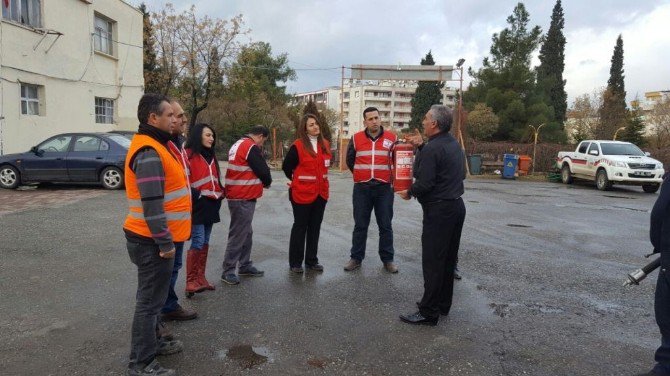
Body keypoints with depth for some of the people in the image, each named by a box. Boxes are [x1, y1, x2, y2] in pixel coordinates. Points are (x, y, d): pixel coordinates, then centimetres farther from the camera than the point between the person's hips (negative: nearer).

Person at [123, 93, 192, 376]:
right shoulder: (149, 152, -20)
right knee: (150, 300, -1)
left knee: (153, 296, 20)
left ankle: (150, 343, 35)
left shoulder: (153, 145, 14)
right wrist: (164, 242, -21)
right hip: (152, 242, -10)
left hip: (152, 239, 10)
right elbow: (151, 204, -25)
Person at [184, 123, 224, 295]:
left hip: (211, 205, 8)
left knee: (205, 243, 11)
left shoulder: (211, 156, 18)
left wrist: (220, 193, 11)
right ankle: (191, 281, -3)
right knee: (198, 242, -10)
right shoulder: (189, 155, -8)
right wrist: (195, 195, -16)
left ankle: (200, 278, 19)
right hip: (197, 206, -8)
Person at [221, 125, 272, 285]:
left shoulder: (237, 145, 16)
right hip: (244, 198, -10)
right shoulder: (251, 147, -14)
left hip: (237, 196, 10)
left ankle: (245, 265, 25)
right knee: (238, 234, -5)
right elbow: (263, 170, -13)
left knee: (246, 233, 16)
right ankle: (228, 270, 2)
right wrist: (267, 183, 8)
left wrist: (259, 182, 9)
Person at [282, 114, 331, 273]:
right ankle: (295, 262, 15)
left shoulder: (325, 145, 6)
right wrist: (296, 181, 6)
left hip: (320, 193, 6)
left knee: (315, 227, 12)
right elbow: (286, 166, -4)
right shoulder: (298, 146, -12)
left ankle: (311, 260, 24)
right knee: (300, 227, 4)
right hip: (302, 194, -5)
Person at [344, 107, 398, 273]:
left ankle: (387, 259, 17)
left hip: (384, 188, 0)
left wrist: (388, 176, 1)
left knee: (385, 225, 6)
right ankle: (356, 258, 17)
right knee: (360, 225, 7)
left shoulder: (392, 138, 0)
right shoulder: (356, 138, 2)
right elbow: (350, 160, 14)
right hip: (361, 188, 0)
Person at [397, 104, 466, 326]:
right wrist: (421, 147, 13)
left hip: (438, 210, -10)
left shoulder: (433, 149, -18)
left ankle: (429, 312, 4)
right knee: (448, 259, 16)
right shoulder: (453, 144, 12)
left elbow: (424, 183, -22)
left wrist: (409, 193, -4)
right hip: (456, 206, 10)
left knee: (432, 262, -3)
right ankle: (443, 304, 27)